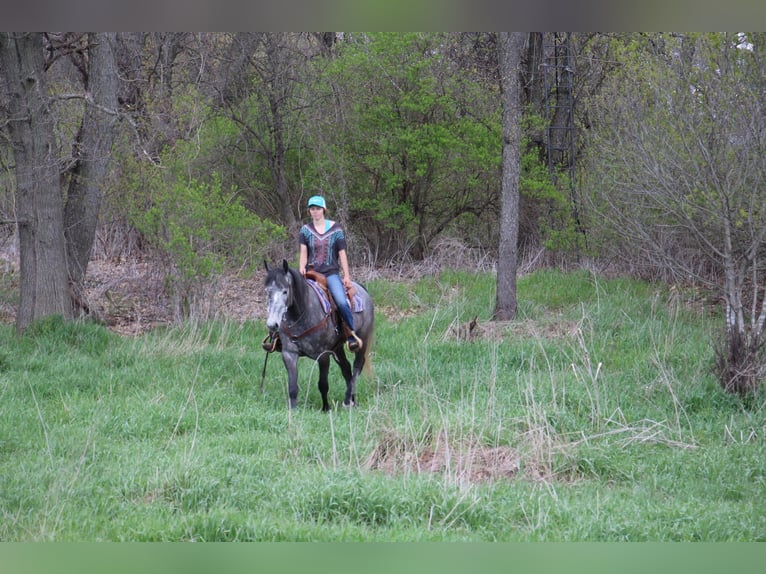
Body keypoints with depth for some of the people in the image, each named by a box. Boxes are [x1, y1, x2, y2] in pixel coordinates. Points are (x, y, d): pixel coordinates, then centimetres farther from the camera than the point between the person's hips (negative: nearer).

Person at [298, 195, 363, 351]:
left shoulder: (335, 229, 5)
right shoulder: (306, 230, 9)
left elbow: (342, 253, 6)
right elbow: (303, 251, 3)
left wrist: (347, 276, 2)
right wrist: (302, 268, -16)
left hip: (331, 273, -2)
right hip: (311, 273, 2)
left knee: (342, 302, -25)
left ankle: (352, 334, -9)